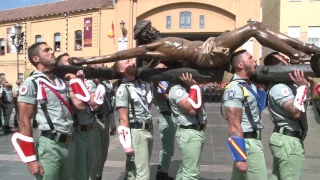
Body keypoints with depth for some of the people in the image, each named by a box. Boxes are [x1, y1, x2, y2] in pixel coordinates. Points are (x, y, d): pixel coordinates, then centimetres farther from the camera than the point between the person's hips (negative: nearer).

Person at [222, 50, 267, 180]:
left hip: (254, 141, 9)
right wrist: (240, 157, -23)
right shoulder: (235, 89, -17)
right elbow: (234, 125, -21)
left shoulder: (250, 86, 10)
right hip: (247, 143, -9)